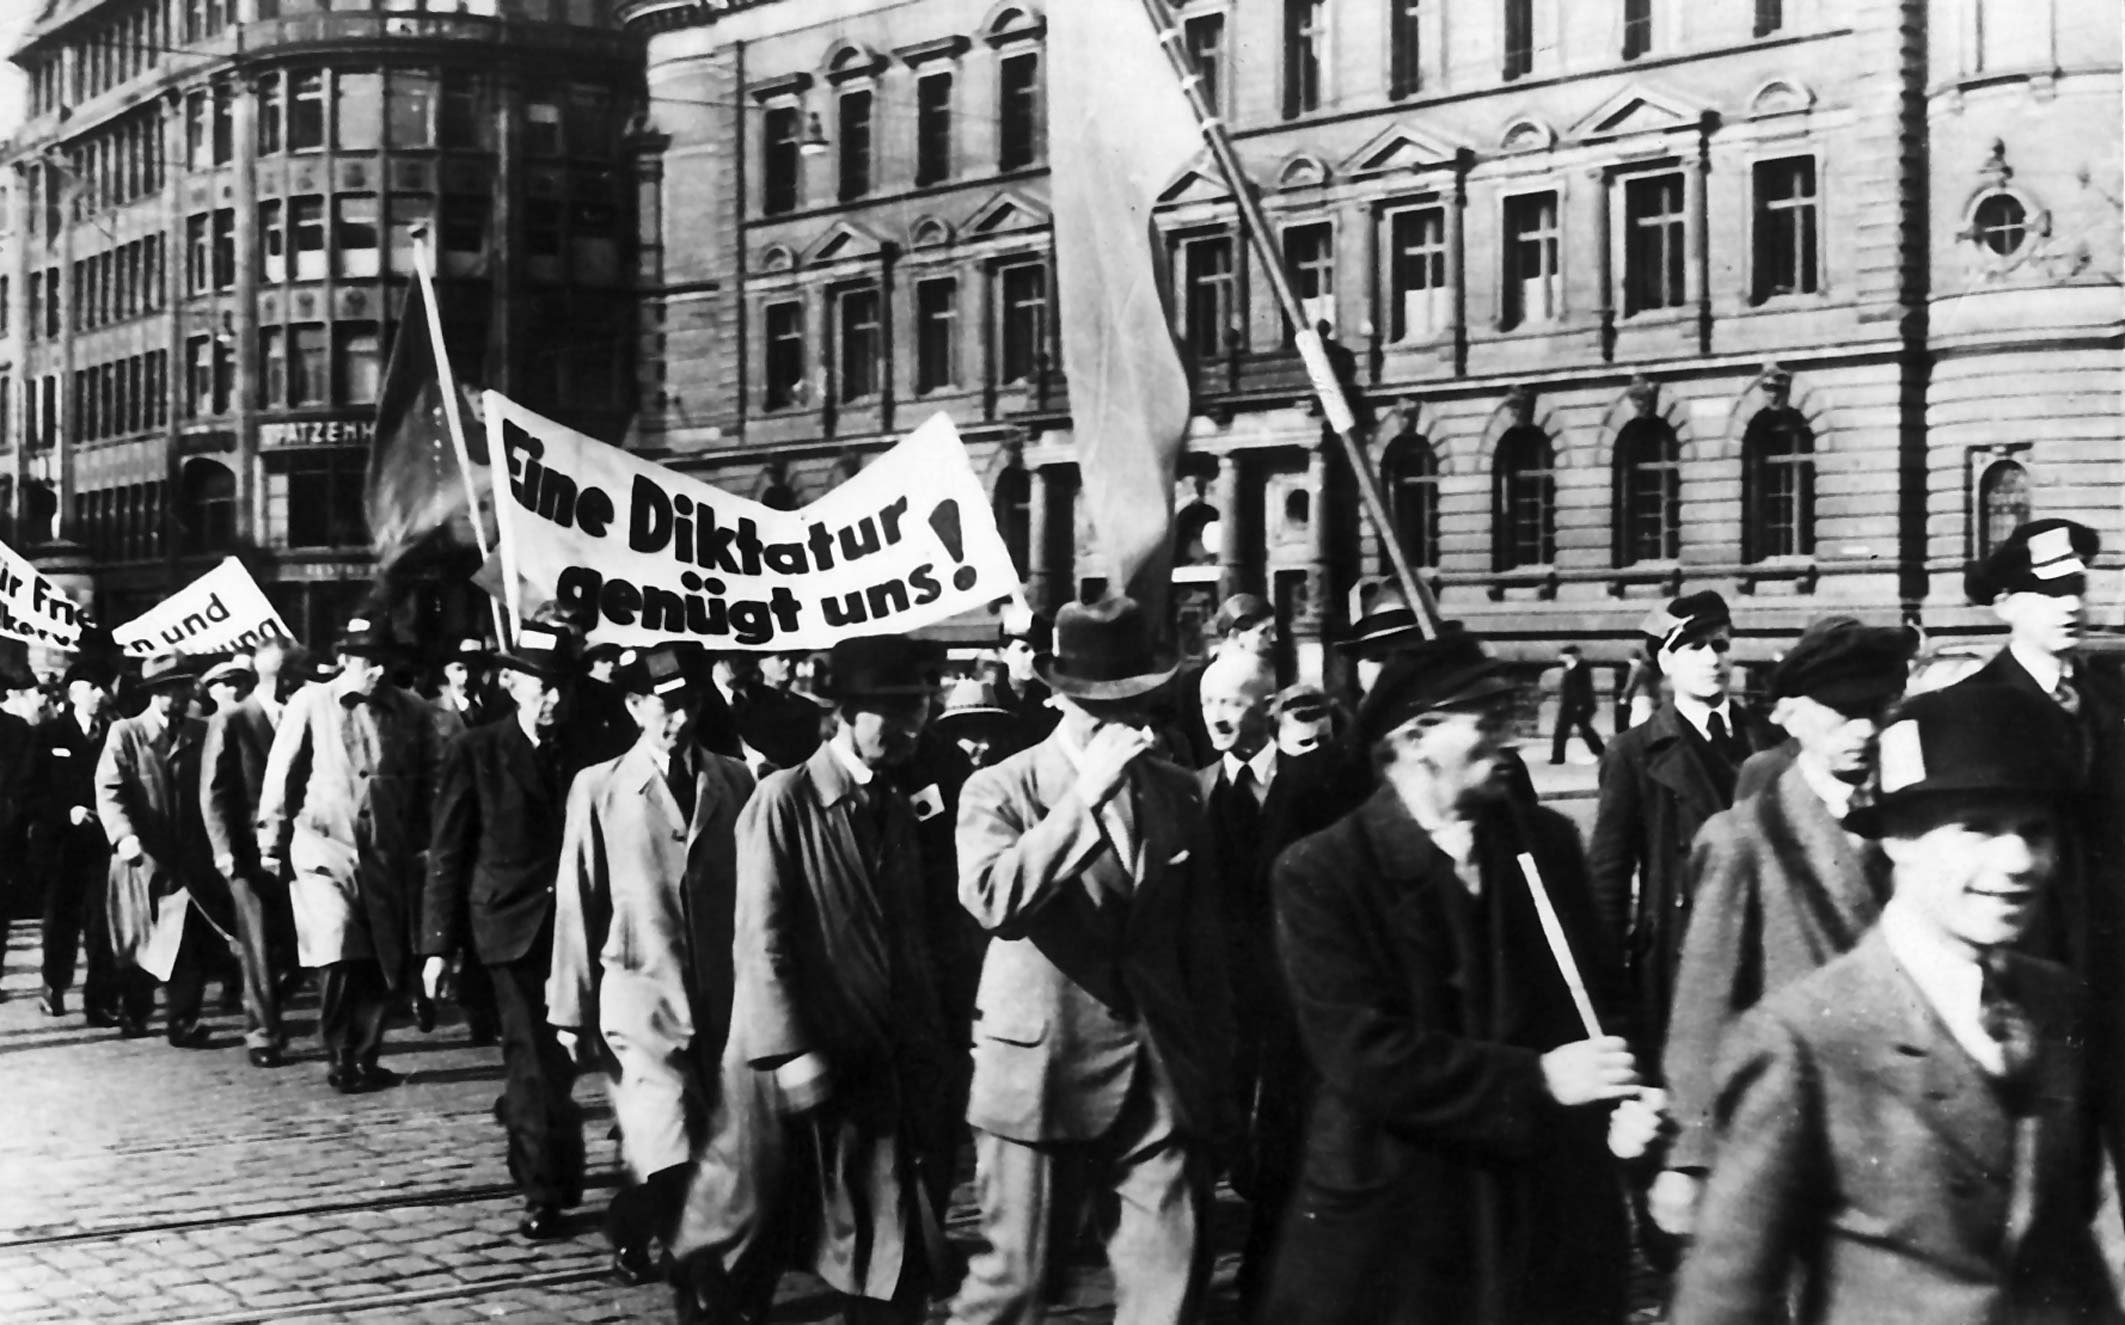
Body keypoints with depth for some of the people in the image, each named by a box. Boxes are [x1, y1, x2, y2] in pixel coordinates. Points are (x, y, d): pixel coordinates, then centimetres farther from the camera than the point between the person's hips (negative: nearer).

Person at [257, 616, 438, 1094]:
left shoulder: (412, 713, 4)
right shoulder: (309, 704, -1)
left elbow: (428, 785, 9)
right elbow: (280, 775, 4)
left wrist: (426, 845, 5)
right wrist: (272, 841, 5)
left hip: (389, 856, 3)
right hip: (325, 848, -3)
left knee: (384, 965, 3)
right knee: (342, 961, -11)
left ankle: (364, 1058, 18)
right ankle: (340, 1058, 5)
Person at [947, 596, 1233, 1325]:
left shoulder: (1177, 792, 9)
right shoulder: (1000, 790, -5)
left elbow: (1202, 942, 15)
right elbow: (993, 902, -25)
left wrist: (1216, 1068, 13)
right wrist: (1087, 793, -25)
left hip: (1165, 1081, 4)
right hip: (1042, 1078, -4)